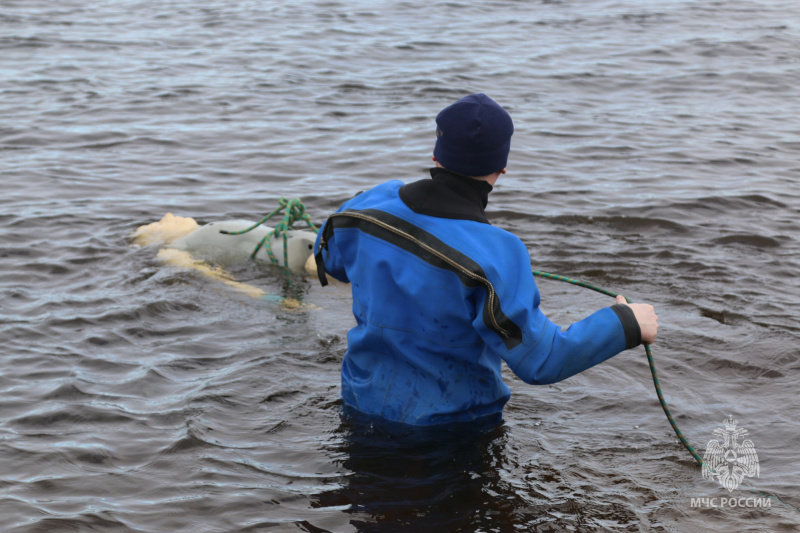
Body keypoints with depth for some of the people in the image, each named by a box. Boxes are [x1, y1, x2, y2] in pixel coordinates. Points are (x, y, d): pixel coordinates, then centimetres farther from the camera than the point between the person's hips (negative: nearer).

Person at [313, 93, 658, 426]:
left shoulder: (372, 205, -11)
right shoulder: (496, 254, -28)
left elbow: (327, 260, 13)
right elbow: (539, 362, -27)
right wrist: (626, 324, -16)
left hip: (363, 402, 5)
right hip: (452, 419, -5)